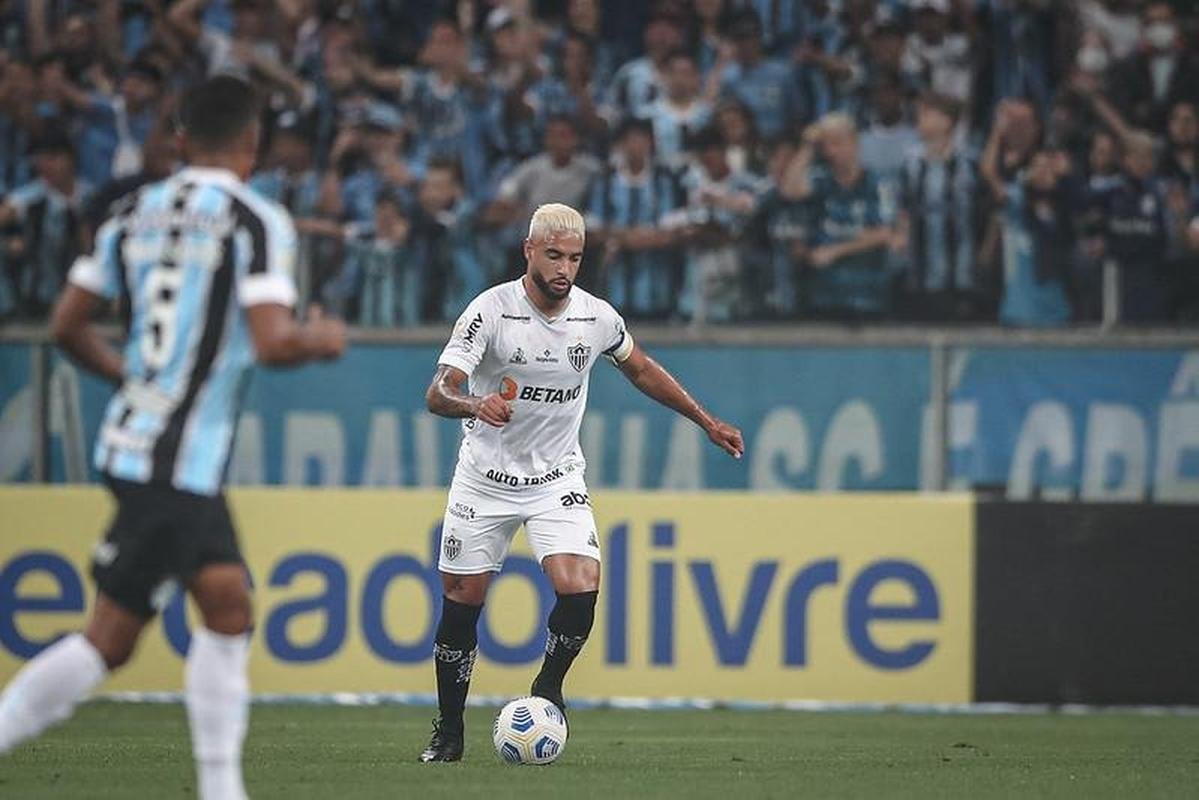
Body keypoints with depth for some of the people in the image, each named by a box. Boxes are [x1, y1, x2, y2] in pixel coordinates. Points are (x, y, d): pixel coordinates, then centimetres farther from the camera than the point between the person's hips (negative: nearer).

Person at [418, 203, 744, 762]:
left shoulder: (597, 317, -6)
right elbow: (438, 394, -23)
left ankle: (547, 689, 7)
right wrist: (475, 406, -45)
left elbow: (641, 370, 15)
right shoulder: (490, 311, -16)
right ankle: (448, 732, 18)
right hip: (485, 479, -2)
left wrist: (706, 422, 18)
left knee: (581, 590, -19)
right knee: (461, 605, 1)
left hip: (558, 480, 2)